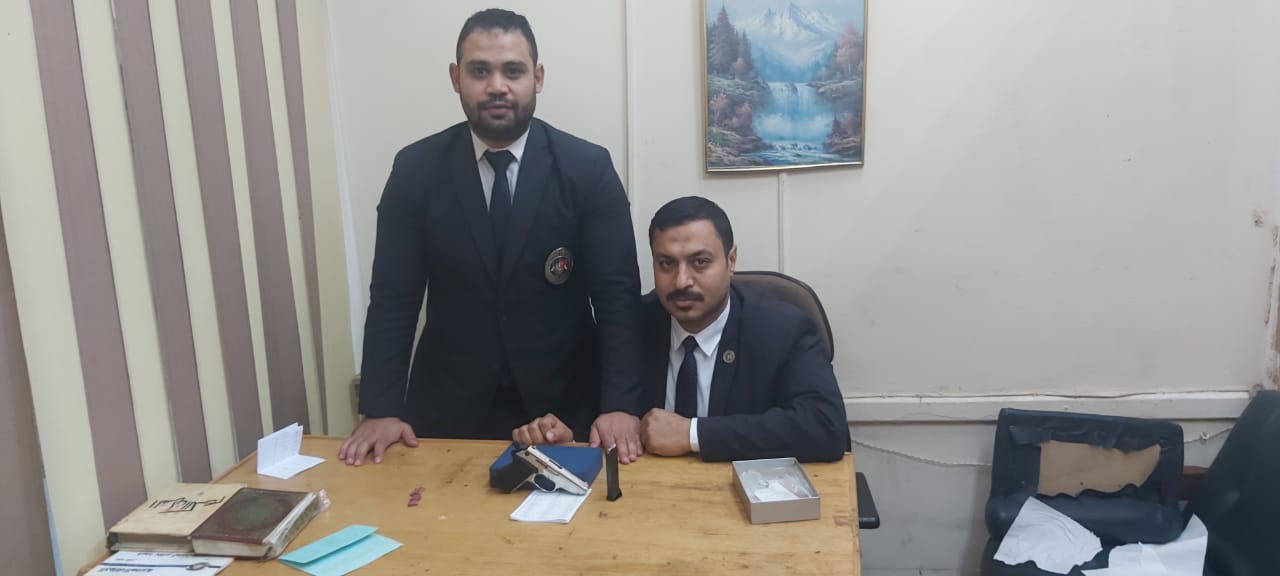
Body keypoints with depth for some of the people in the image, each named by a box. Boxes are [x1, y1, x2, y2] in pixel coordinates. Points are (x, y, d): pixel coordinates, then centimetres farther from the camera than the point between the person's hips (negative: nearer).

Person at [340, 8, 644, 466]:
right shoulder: (416, 169, -4)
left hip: (564, 404, -1)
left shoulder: (587, 167, -8)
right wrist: (381, 409, -11)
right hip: (449, 405, 1)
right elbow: (394, 297, -3)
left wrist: (620, 406, -19)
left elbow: (617, 293, -10)